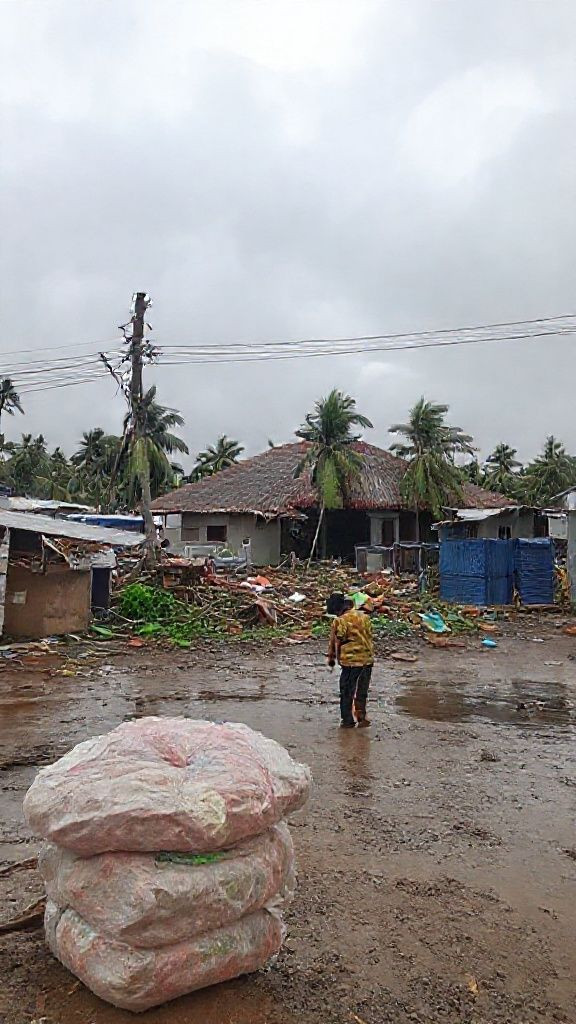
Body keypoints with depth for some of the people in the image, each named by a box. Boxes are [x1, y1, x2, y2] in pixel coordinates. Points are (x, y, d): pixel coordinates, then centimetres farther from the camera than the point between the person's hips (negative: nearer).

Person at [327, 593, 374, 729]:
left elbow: (336, 643, -10)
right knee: (362, 691, 19)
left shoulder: (340, 621, -14)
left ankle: (348, 721, 17)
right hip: (368, 659, 5)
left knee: (347, 693, 10)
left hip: (350, 661, -5)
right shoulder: (364, 617, 3)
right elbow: (369, 636, 10)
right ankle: (361, 717, 24)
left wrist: (331, 658, 5)